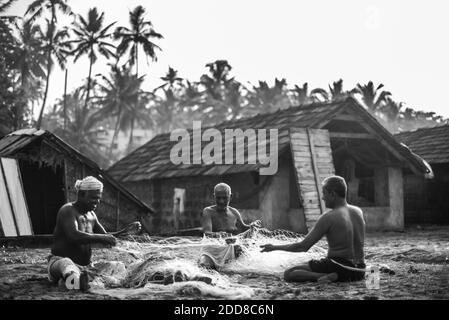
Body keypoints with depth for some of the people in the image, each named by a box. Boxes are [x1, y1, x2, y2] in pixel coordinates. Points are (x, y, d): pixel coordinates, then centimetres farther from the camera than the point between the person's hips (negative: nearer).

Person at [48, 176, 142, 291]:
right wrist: (101, 237, -34)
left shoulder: (91, 214, 15)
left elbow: (105, 237, 21)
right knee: (67, 264, -42)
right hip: (60, 260, -9)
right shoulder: (68, 210, -11)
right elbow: (74, 236, -28)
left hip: (85, 266, 9)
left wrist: (126, 231, 7)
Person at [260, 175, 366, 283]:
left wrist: (274, 247, 0)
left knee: (288, 274, -7)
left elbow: (303, 247, -11)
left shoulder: (328, 218, -15)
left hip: (339, 265, -8)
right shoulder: (358, 212, 5)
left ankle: (330, 276, -19)